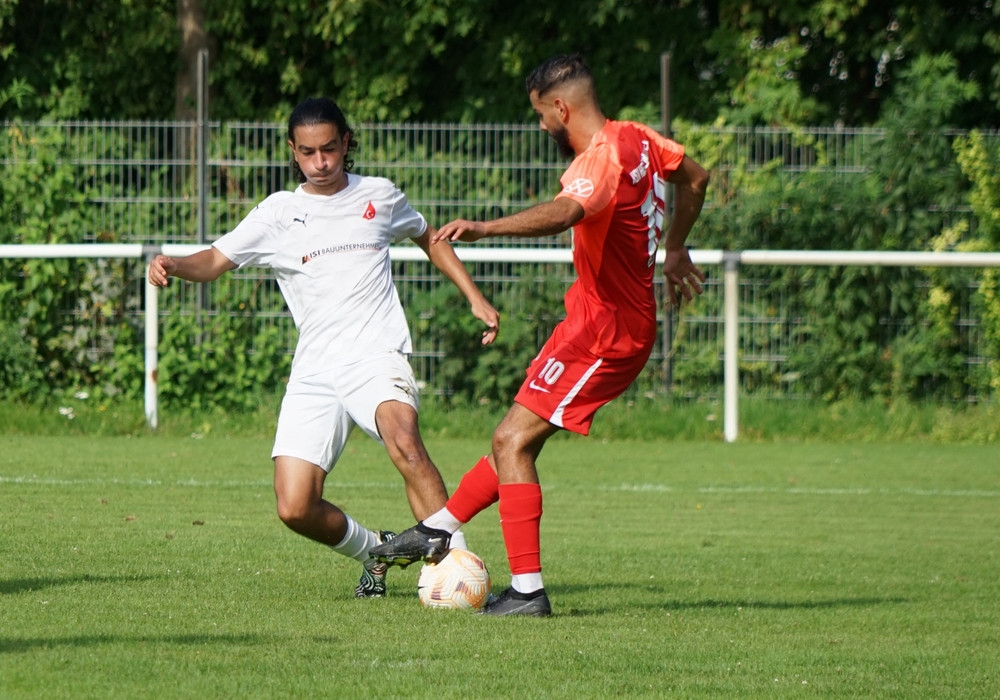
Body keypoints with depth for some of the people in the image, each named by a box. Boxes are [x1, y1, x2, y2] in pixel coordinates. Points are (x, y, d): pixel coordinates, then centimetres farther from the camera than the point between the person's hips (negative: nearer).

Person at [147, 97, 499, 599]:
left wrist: (475, 298, 22)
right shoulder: (279, 213, 9)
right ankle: (376, 551, 19)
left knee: (402, 440, -36)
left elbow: (431, 241, 30)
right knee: (296, 509, -10)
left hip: (377, 355, -2)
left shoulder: (379, 196, 12)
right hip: (313, 373, 2)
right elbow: (214, 262, 2)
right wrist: (171, 265, -19)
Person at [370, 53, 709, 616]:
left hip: (603, 329, -10)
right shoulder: (635, 138, 7)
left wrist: (486, 228, -57)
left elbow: (566, 211, -44)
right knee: (520, 437, 18)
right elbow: (695, 177, 26)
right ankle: (439, 529, 29)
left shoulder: (602, 157, -22)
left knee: (512, 441, -11)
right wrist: (674, 250, 41)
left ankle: (527, 591, -12)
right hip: (630, 321, 10)